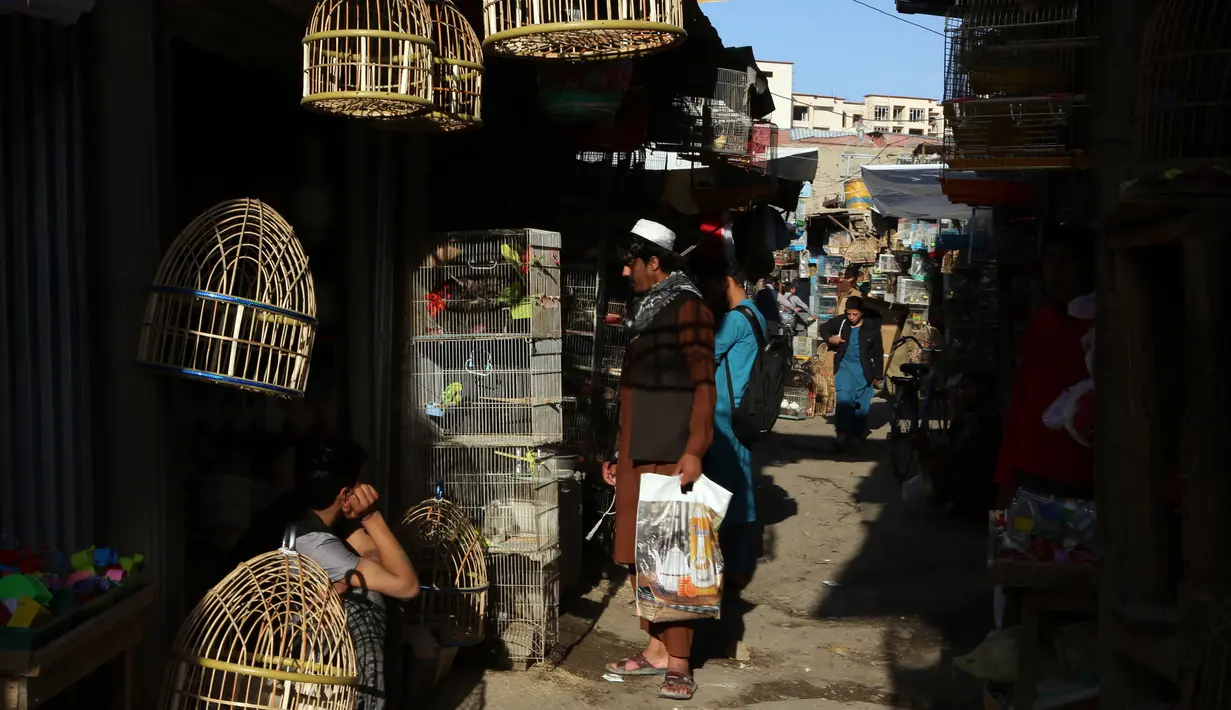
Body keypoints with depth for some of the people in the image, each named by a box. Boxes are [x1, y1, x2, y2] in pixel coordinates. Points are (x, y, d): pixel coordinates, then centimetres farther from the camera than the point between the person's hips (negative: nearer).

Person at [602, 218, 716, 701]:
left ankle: (678, 664, 2)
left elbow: (703, 385, -15)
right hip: (637, 457, 9)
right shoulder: (645, 311, 18)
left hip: (671, 458, -8)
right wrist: (619, 454, 21)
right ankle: (656, 648, 21)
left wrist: (694, 451, -22)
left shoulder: (688, 308, -8)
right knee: (639, 555, 11)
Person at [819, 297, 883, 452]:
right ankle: (842, 435, -19)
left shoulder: (871, 328, -8)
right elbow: (824, 328, 14)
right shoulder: (840, 321, -5)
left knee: (861, 404, 6)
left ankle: (857, 435, 20)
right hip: (844, 366, 0)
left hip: (863, 370, 0)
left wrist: (877, 376, 2)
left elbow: (877, 353, 0)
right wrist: (829, 339, -9)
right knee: (844, 399, -16)